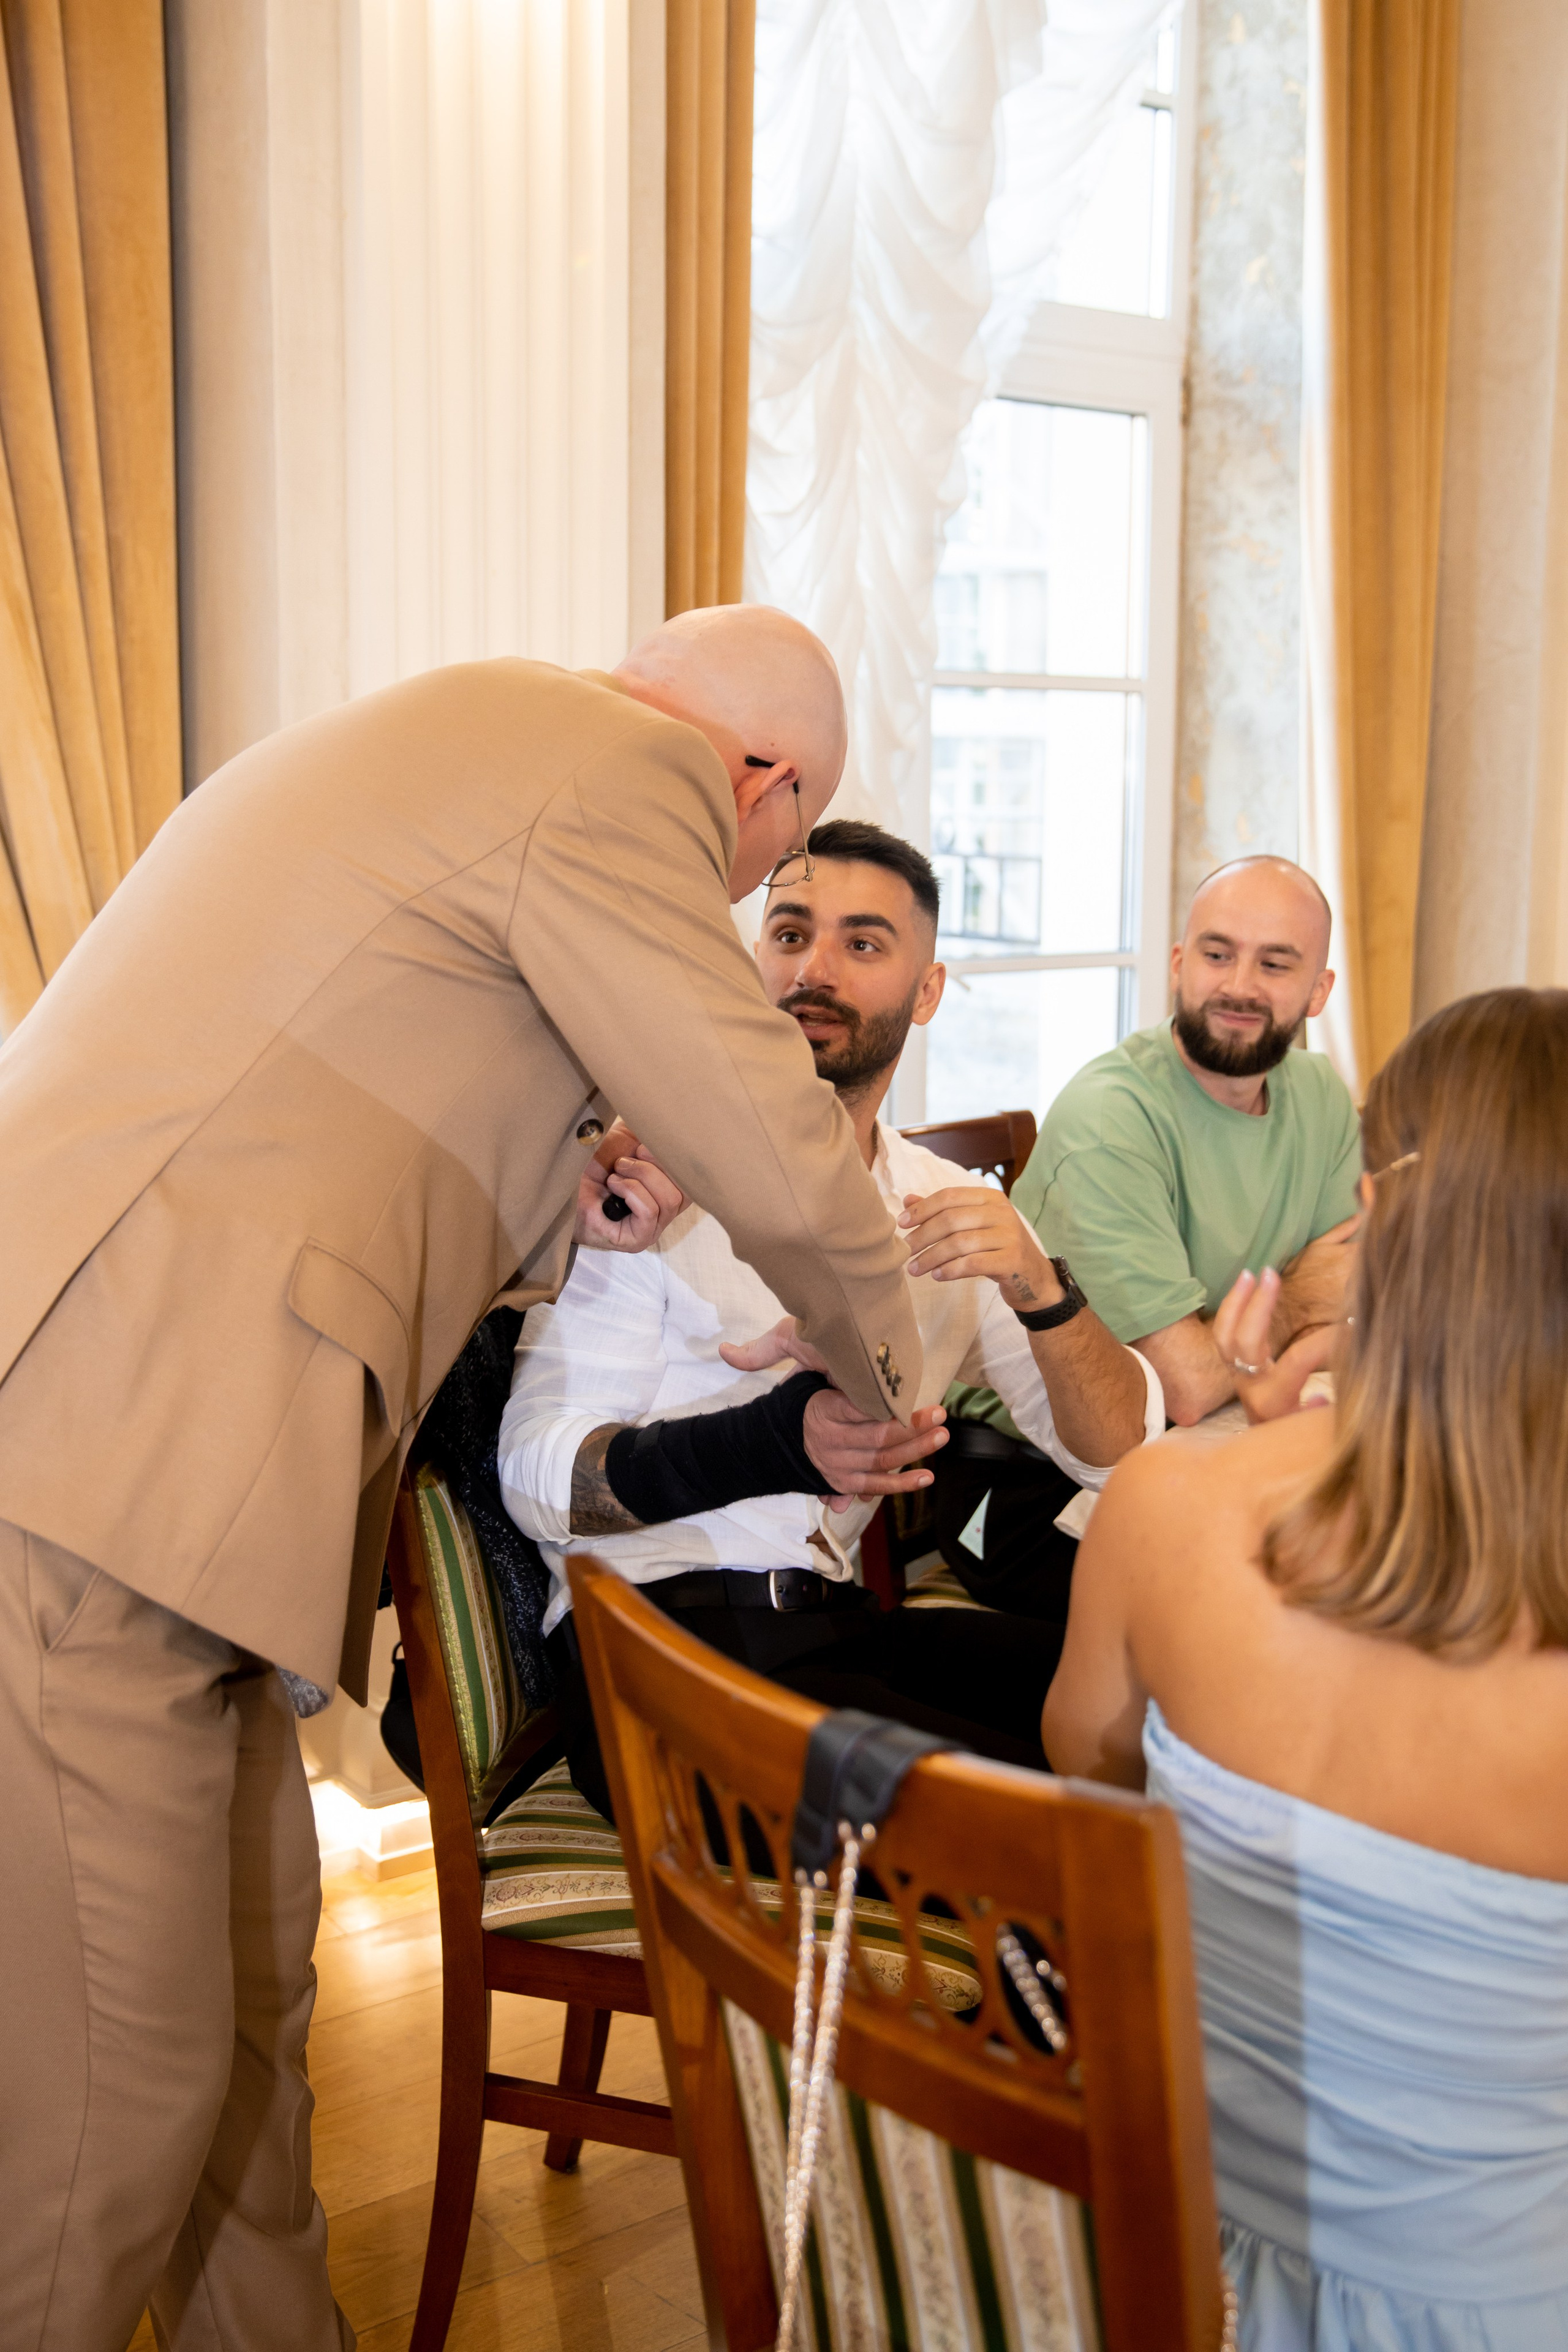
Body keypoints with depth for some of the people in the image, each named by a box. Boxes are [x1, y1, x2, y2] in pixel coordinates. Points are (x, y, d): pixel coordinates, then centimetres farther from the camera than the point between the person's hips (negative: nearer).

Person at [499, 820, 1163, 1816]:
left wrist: (1040, 1289, -14)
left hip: (842, 1622, 5)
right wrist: (781, 1441, -27)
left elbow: (1126, 1455, 6)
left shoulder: (955, 1210, 13)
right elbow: (537, 1473, -10)